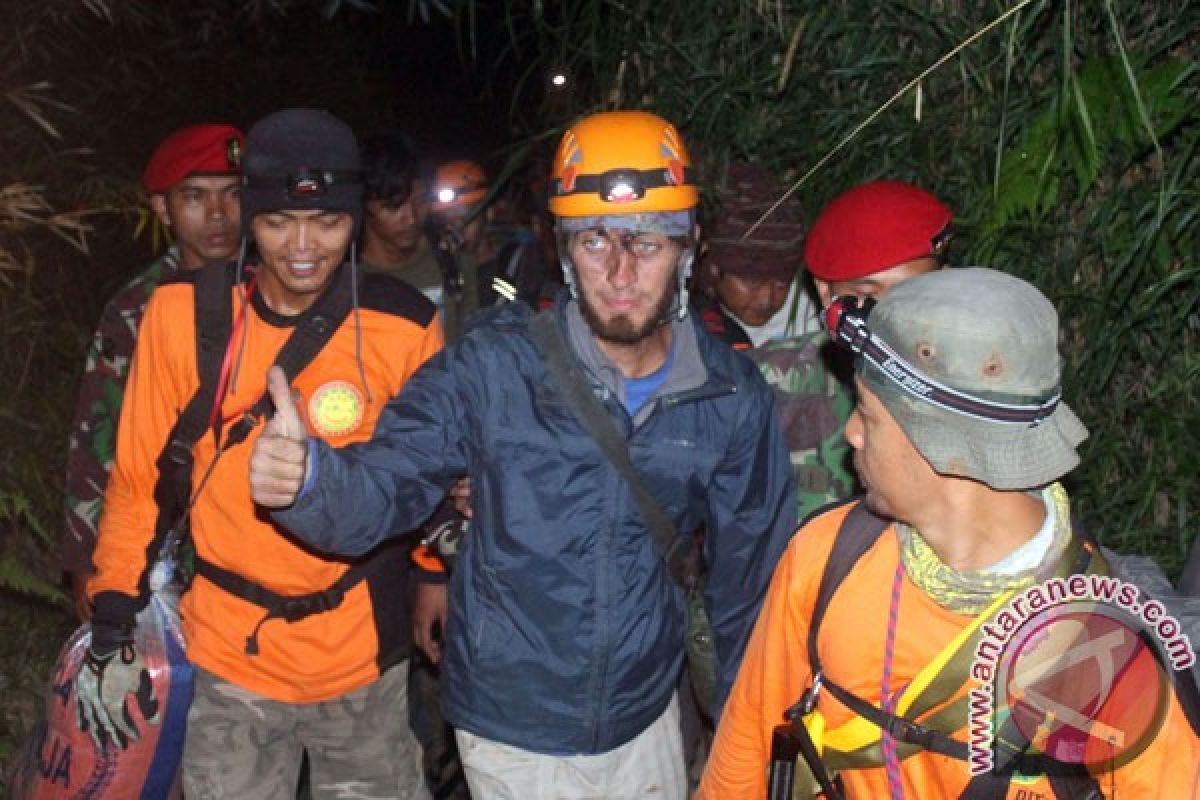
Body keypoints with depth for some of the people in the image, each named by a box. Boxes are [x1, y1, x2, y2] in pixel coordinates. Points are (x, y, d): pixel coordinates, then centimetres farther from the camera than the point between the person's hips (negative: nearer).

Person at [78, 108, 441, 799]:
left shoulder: (406, 328, -9)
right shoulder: (184, 315, -8)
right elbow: (141, 474, 0)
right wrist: (112, 626, 1)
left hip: (363, 659, 0)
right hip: (228, 654, 0)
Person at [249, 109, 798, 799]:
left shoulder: (733, 397, -10)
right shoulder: (496, 366, -17)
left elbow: (753, 571, 1)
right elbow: (379, 492, -20)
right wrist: (306, 475, -42)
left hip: (648, 723, 3)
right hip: (511, 735, -2)